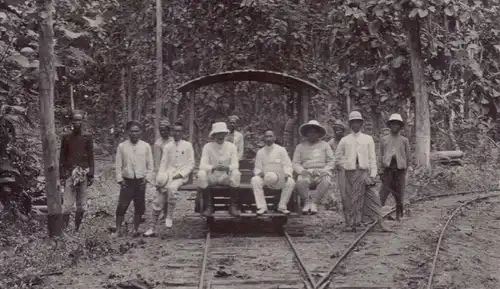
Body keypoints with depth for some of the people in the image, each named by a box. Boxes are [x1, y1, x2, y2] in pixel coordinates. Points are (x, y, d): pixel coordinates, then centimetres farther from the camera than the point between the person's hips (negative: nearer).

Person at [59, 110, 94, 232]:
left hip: (83, 173, 1)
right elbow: (62, 157, 8)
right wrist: (62, 175, 1)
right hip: (69, 174, -1)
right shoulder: (66, 137, 7)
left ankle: (77, 229, 11)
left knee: (82, 205, 3)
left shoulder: (87, 137, 7)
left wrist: (91, 175, 1)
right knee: (67, 205, -7)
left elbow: (91, 157, 7)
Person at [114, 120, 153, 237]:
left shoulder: (146, 146, 4)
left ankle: (136, 229, 19)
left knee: (139, 207, 5)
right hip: (127, 180, -1)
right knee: (121, 206, -7)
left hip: (140, 181, 1)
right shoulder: (122, 146, 2)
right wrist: (120, 179, -3)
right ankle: (118, 230, 3)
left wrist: (147, 178, -3)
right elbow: (118, 165, 4)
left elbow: (150, 165, 6)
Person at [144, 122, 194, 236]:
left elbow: (191, 164, 2)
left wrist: (180, 174, -12)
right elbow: (163, 164, 11)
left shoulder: (187, 146, 5)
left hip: (181, 176, -3)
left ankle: (169, 217, -24)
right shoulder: (168, 147, 13)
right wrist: (159, 179, -2)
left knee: (172, 188, -36)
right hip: (168, 175, 3)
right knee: (158, 202, -4)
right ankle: (152, 228, 6)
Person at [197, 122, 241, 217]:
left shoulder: (231, 146, 0)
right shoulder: (207, 147, -4)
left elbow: (235, 164, -8)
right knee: (201, 174, -32)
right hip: (212, 176, 0)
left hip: (226, 177, 0)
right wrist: (213, 167, -35)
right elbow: (203, 165, -13)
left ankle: (233, 206, -20)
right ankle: (209, 206, -22)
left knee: (236, 173, -32)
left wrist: (227, 167, -32)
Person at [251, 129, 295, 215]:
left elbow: (288, 166, 2)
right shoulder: (260, 152, 11)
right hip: (265, 178, 1)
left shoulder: (281, 150, 6)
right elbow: (257, 168, 9)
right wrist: (260, 173, -16)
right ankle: (262, 207, -25)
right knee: (255, 180, -30)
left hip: (280, 178, -1)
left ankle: (282, 207, -17)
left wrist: (287, 174, -20)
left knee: (290, 182, -32)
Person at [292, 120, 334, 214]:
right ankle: (307, 201, -13)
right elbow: (296, 163, 9)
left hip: (321, 172, 0)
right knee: (300, 182, -34)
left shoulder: (324, 145, 14)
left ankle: (315, 202, -22)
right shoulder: (300, 146, 14)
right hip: (306, 172, 0)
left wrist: (324, 171, -8)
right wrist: (302, 171, -12)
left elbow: (331, 161, 9)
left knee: (326, 182, -35)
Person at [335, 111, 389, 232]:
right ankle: (349, 223, 9)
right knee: (349, 198, 0)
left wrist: (373, 174, -1)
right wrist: (344, 166, 2)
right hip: (348, 172, 1)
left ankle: (379, 223, -11)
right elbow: (338, 156, 16)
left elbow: (372, 158, 7)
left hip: (363, 172, -1)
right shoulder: (345, 140, 10)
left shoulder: (368, 139, 10)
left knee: (371, 197, -9)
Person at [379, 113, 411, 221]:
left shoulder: (404, 140, 8)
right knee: (383, 192, -9)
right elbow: (381, 155, 13)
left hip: (400, 170, 0)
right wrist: (382, 167, 6)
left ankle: (399, 215, 12)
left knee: (399, 194, 3)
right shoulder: (384, 140, 10)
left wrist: (404, 170, 7)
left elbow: (408, 157, 10)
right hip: (388, 169, 0)